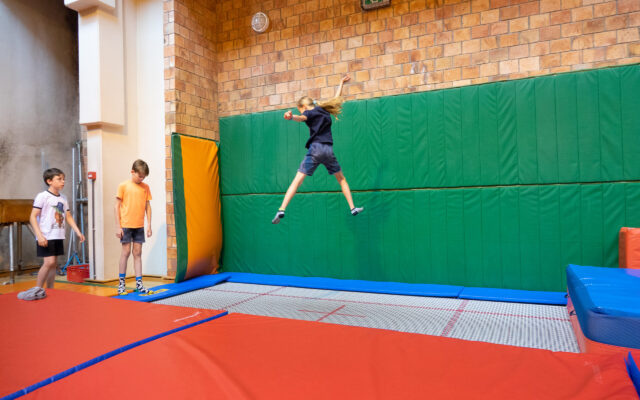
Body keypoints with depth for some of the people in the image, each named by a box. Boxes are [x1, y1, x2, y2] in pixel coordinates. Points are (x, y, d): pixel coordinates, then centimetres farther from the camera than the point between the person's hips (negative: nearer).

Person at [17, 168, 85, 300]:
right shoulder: (42, 196, -8)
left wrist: (78, 232, 7)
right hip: (46, 237, -6)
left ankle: (50, 291, 17)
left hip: (58, 236, 6)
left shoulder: (63, 199, 11)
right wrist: (39, 235, -19)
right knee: (49, 262, -14)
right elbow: (33, 217, -10)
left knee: (54, 263, 9)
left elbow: (68, 217, 16)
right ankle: (37, 289, 1)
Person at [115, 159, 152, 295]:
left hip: (139, 226, 3)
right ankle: (121, 283, 14)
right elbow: (117, 206, -2)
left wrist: (149, 225, 5)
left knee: (138, 253, 6)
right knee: (126, 252, 1)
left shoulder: (145, 187, 7)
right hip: (126, 225, -3)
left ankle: (139, 284, 9)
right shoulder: (123, 186, -3)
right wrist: (118, 226, -6)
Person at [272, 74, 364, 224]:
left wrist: (291, 117, -44)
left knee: (297, 181, -7)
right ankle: (353, 208, 23)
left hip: (315, 149, -5)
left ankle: (281, 210, -17)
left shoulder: (310, 113, 3)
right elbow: (336, 98, 38)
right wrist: (341, 83, 52)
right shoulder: (325, 110, 20)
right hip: (328, 150, 5)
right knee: (341, 179, 23)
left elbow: (301, 118, -22)